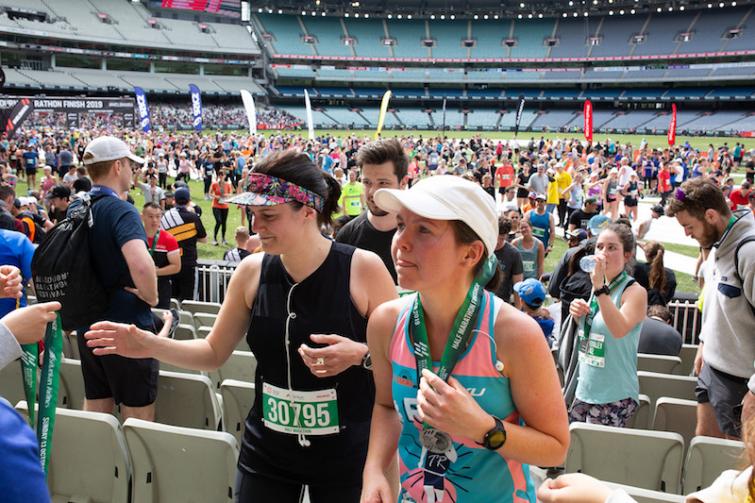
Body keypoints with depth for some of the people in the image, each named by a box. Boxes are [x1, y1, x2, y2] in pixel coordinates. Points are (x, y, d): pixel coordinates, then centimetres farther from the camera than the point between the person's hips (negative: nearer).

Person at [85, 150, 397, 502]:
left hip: (345, 456, -3)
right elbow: (215, 352, 5)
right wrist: (151, 345, -9)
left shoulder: (363, 268, -17)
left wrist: (360, 355, -27)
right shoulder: (252, 271, -5)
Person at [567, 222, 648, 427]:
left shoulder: (635, 291, -13)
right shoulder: (599, 287, 7)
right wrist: (579, 315, -1)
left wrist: (600, 287, -34)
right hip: (585, 389, 7)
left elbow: (619, 329, -31)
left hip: (615, 396, -7)